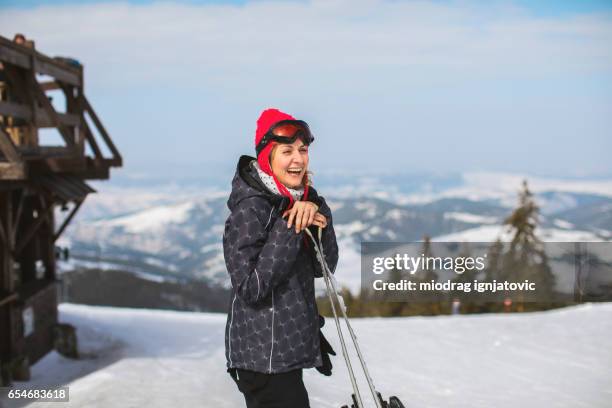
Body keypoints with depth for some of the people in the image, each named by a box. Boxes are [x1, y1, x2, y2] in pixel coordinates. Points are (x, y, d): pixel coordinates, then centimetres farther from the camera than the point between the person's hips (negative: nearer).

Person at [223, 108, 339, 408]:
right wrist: (290, 229, -24)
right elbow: (250, 288, -24)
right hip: (264, 357, -8)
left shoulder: (297, 199, 5)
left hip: (289, 349, 8)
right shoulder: (250, 208, -18)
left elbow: (323, 267, 2)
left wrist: (315, 214, -13)